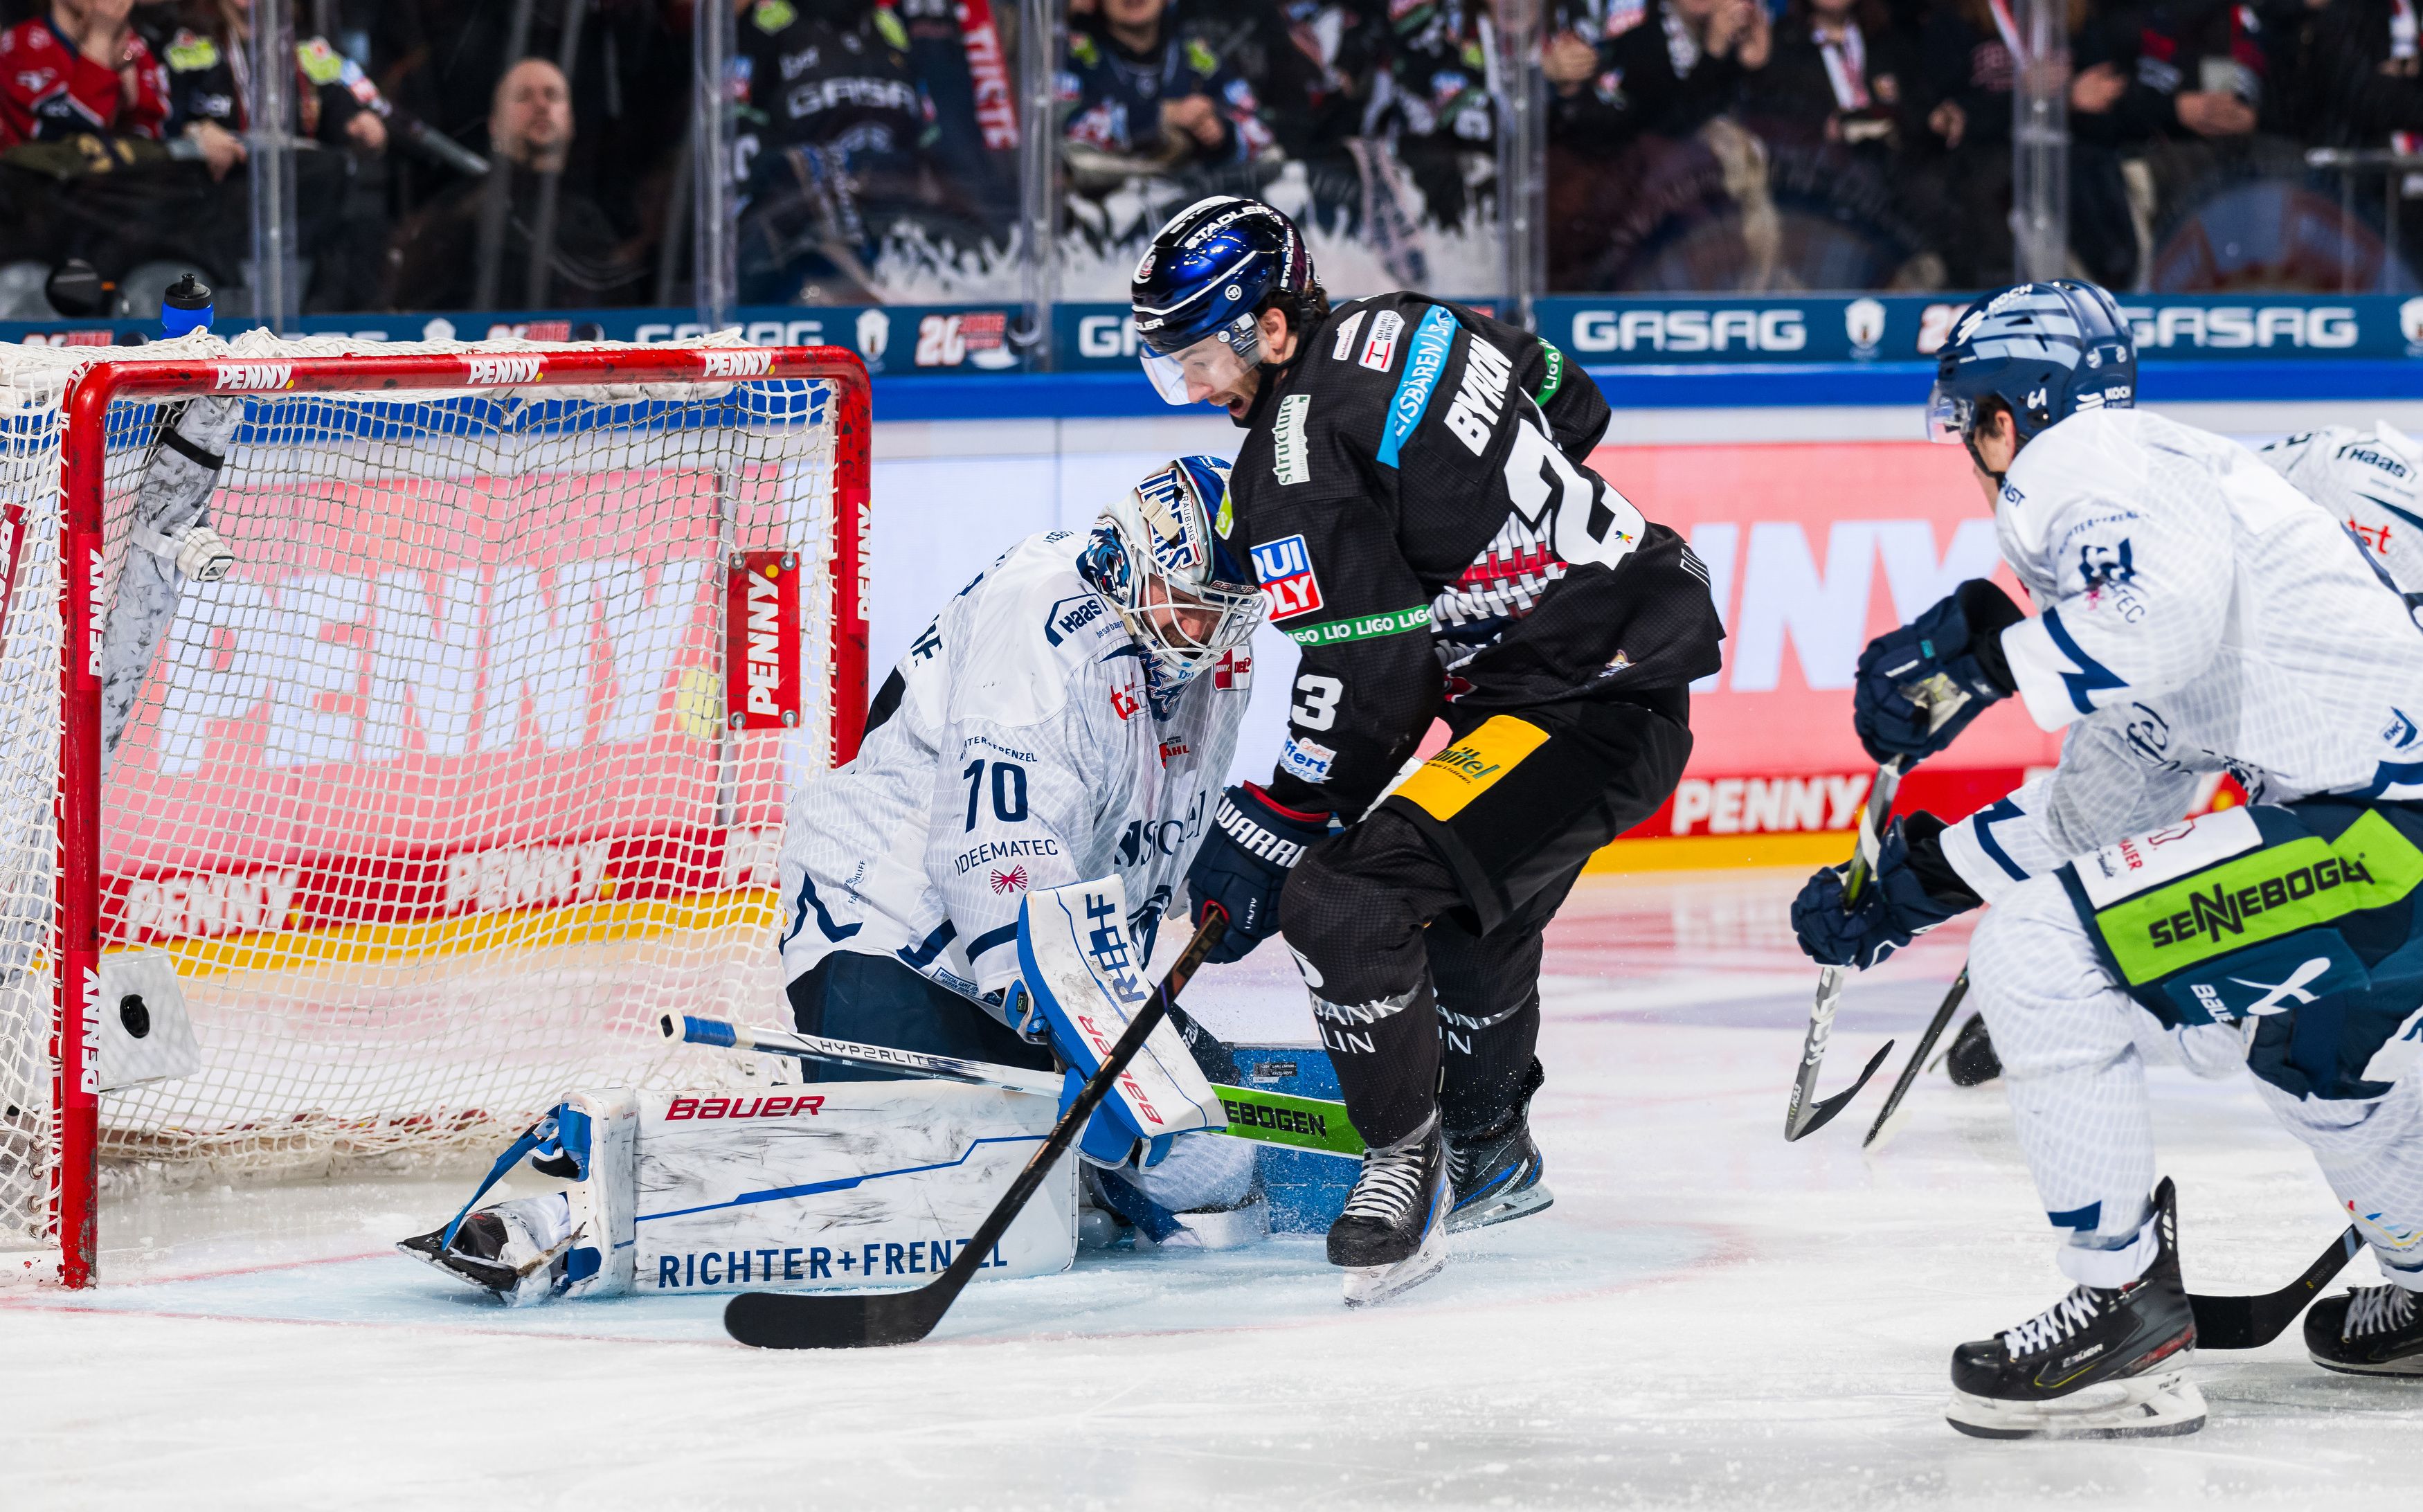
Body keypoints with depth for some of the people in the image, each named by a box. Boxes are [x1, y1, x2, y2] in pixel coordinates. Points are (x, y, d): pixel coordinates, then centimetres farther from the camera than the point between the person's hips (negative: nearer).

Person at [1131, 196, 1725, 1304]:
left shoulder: (1299, 456, -19)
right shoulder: (1405, 329, 7)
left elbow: (1367, 683, -20)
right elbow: (1570, 405, 22)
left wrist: (1267, 835, -10)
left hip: (1590, 701, -11)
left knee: (1347, 899, -19)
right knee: (1471, 911, 32)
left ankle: (1410, 1171, -4)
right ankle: (1491, 1158, 53)